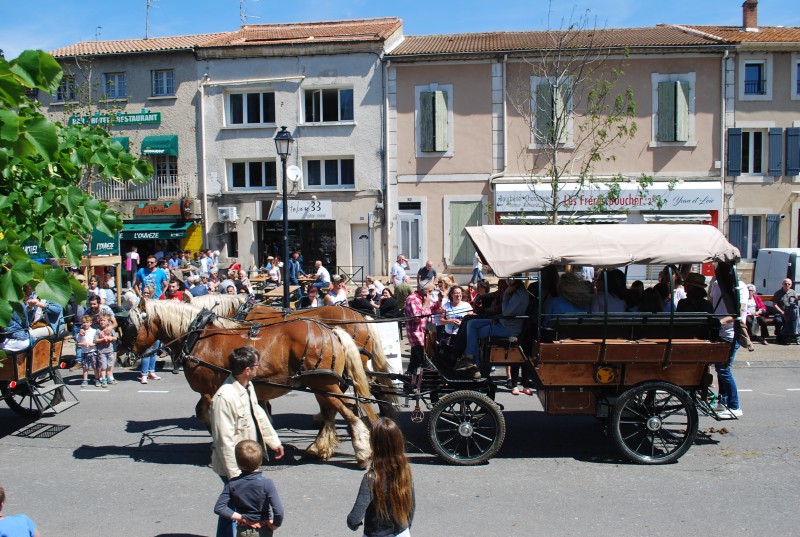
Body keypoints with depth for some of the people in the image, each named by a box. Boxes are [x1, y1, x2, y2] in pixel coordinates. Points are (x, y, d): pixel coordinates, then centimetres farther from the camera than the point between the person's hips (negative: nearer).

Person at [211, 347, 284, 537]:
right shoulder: (225, 397, -29)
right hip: (234, 466, -9)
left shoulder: (247, 387, 0)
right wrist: (235, 474, -22)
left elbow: (259, 415, 15)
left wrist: (274, 441, 22)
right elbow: (224, 441, -26)